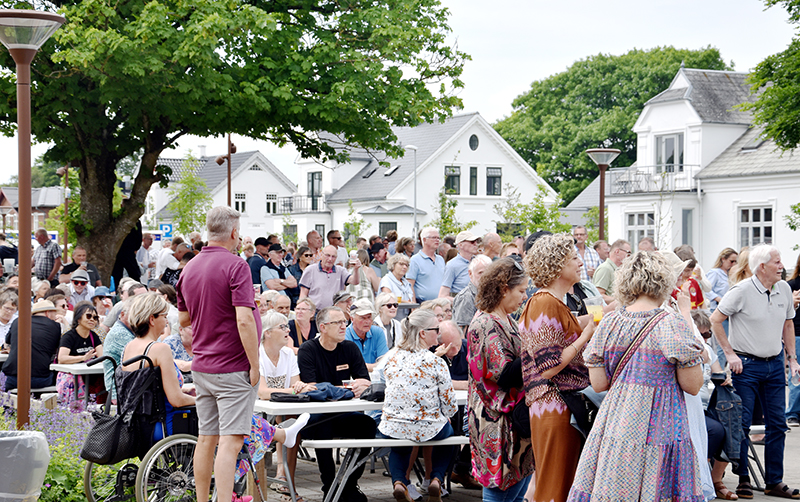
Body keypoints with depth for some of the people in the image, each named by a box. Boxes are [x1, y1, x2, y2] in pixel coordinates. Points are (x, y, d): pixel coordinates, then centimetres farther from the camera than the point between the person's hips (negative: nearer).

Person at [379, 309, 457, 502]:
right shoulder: (435, 362, -14)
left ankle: (398, 481, 9)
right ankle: (436, 479, 14)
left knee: (399, 448, 39)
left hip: (393, 429, 3)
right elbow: (449, 403, -9)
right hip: (428, 430, -3)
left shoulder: (392, 359, -1)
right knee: (448, 431, 33)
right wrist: (446, 414, 14)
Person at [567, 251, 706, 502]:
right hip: (658, 427, -4)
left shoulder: (609, 323, 3)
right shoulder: (672, 324, -9)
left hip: (615, 423, 4)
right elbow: (693, 386, -7)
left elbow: (598, 383, 5)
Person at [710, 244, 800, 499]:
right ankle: (743, 479, 10)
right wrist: (730, 353, -12)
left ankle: (774, 481, 14)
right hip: (746, 364, -6)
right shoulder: (742, 291, -13)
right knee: (742, 423, -2)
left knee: (777, 423, 6)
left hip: (775, 363, 6)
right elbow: (715, 320, -10)